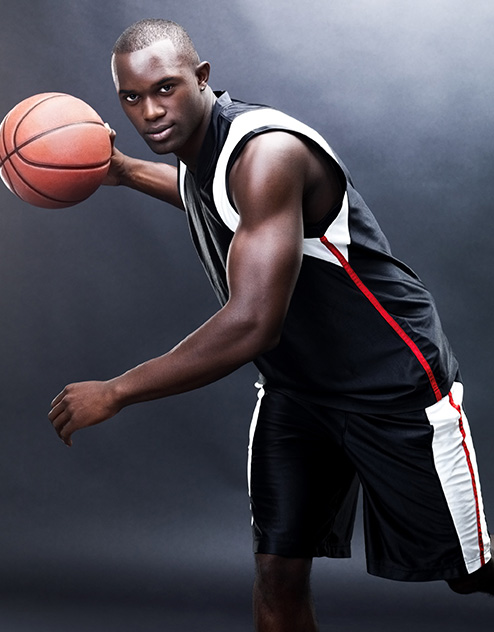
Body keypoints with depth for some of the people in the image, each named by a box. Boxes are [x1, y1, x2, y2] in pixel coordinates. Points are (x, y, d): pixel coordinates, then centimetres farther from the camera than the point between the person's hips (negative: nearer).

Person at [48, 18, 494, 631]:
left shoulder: (267, 151, -29)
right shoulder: (198, 147, 1)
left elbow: (253, 324, -37)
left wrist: (114, 393, -28)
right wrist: (120, 169, 21)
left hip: (391, 382, -7)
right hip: (293, 386, 8)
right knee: (277, 573, 2)